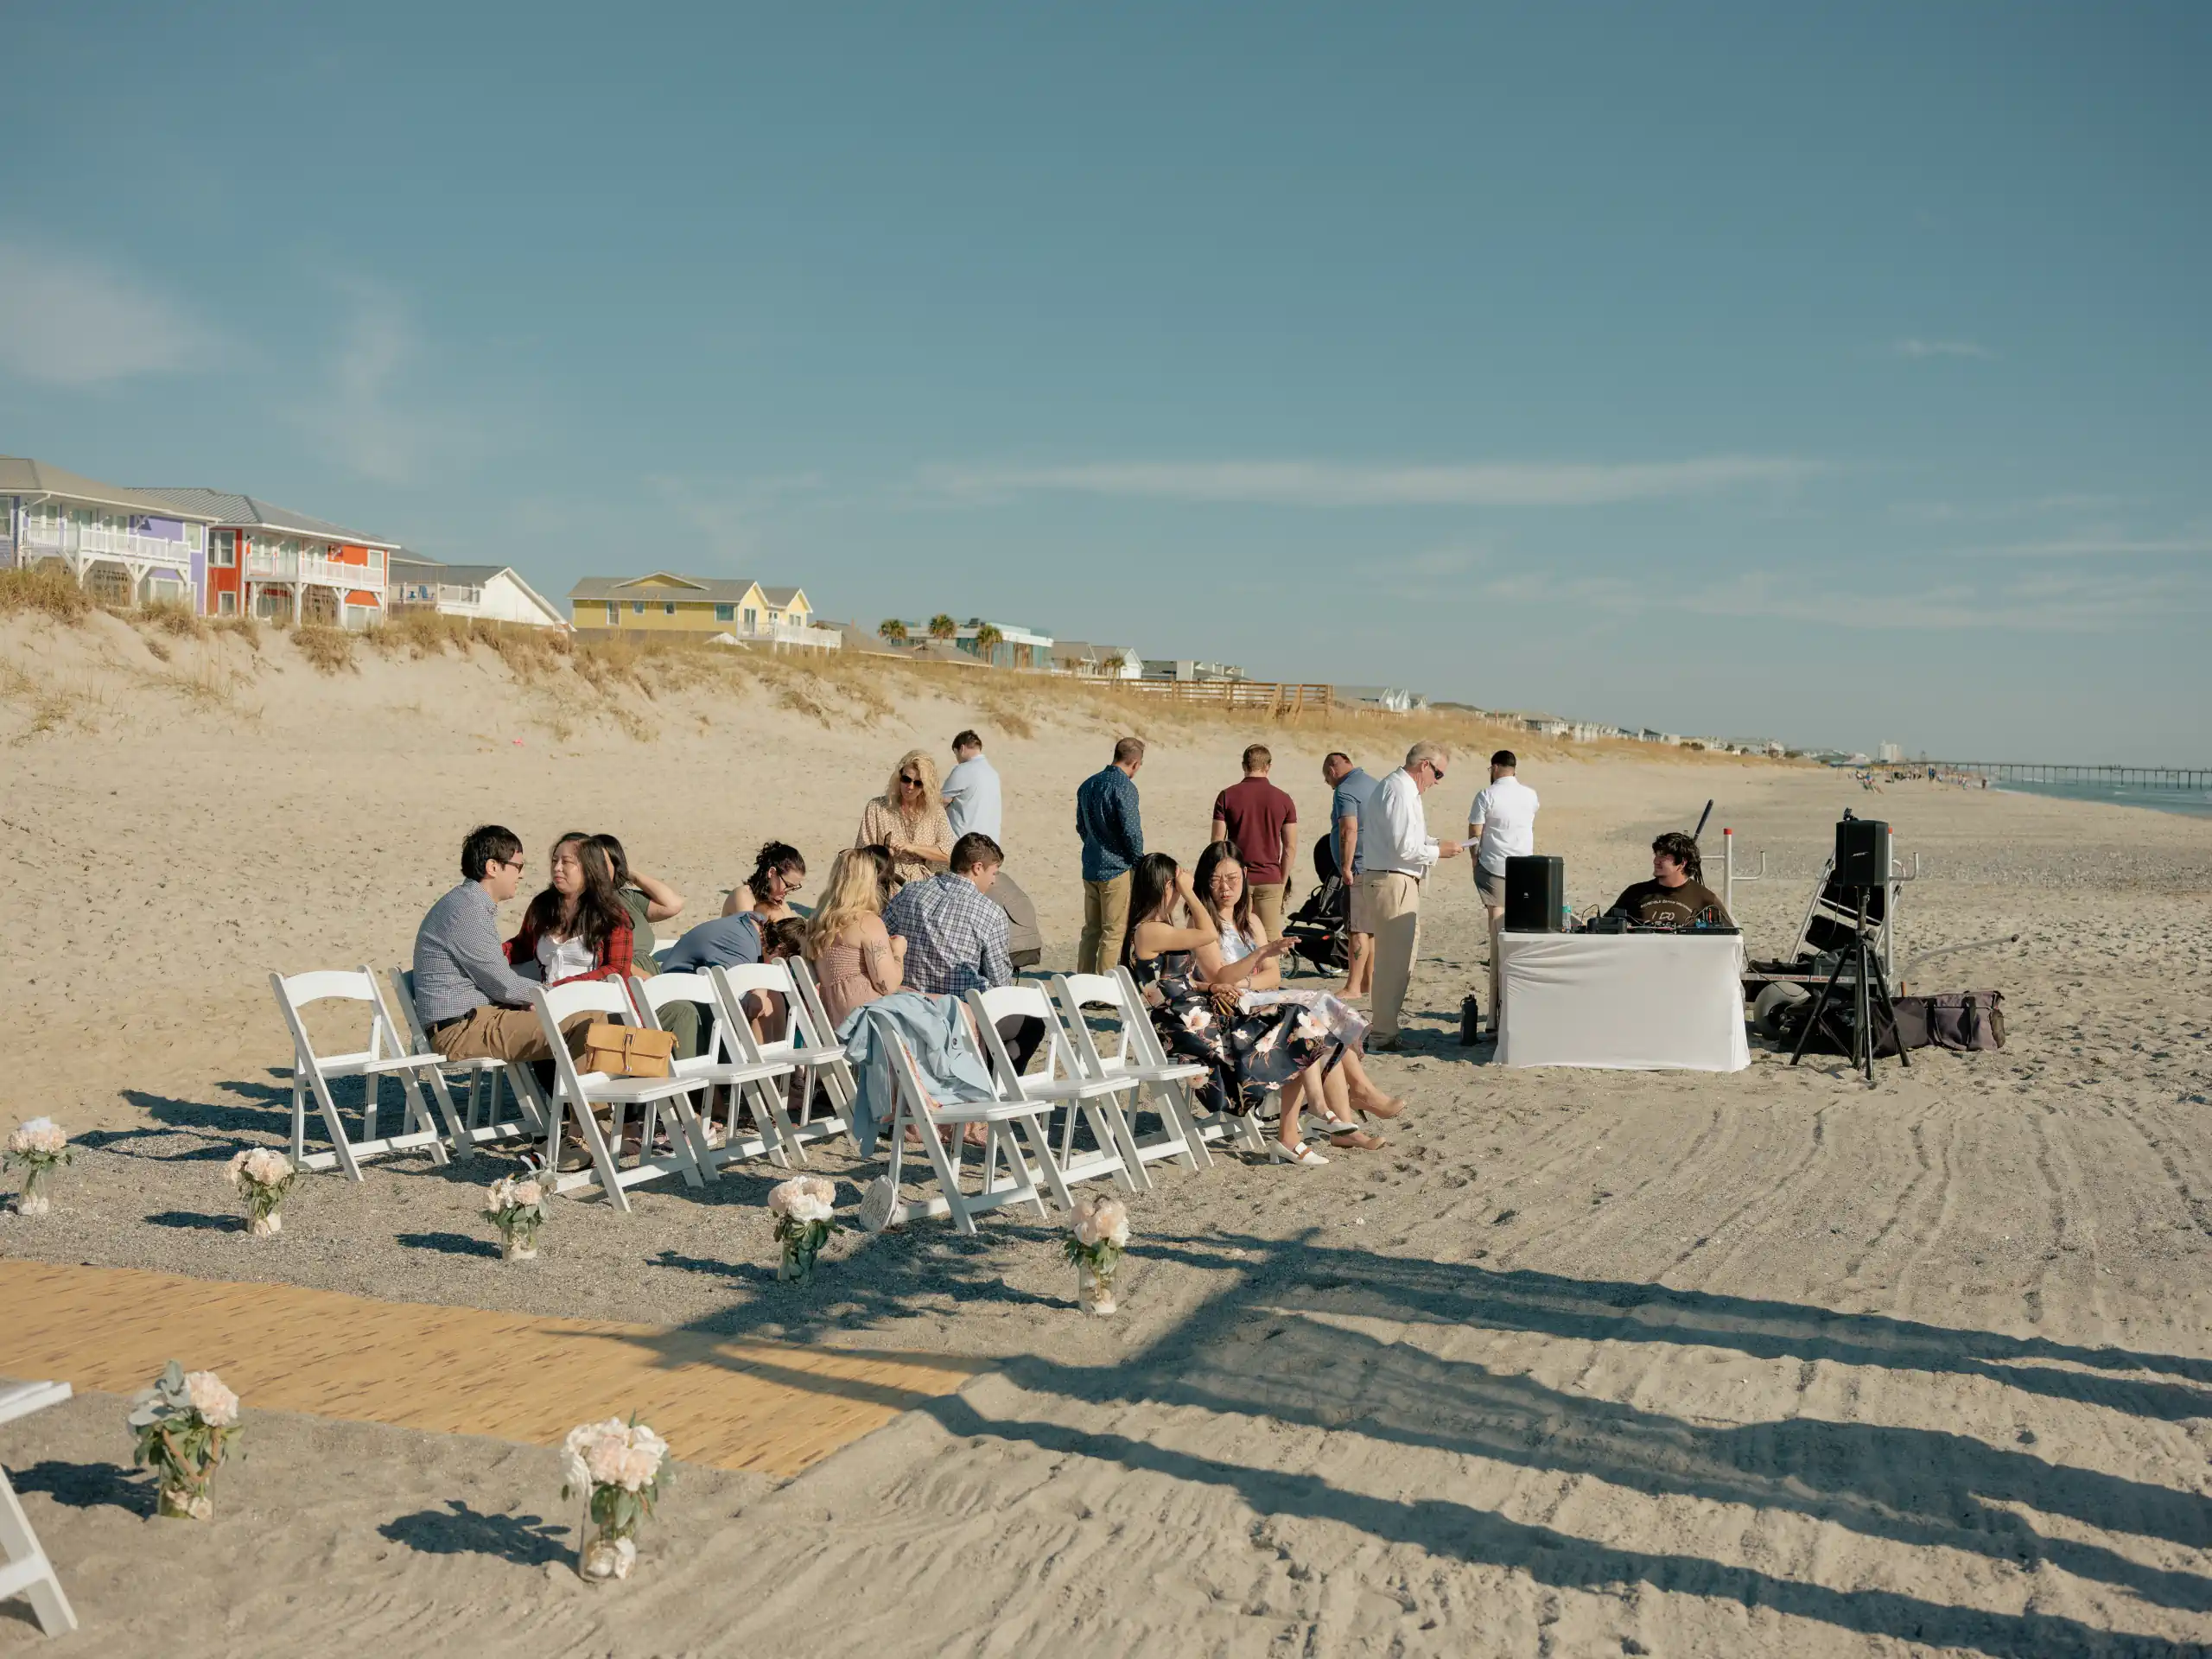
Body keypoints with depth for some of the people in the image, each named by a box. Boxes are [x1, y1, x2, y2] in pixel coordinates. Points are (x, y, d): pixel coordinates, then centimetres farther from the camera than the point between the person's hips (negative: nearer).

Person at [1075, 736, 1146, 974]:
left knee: (1091, 930, 15)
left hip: (1090, 869, 7)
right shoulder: (1124, 786, -15)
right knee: (1114, 934, -1)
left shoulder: (1088, 784, 10)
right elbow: (1131, 831, -18)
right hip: (1117, 870, -7)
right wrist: (1139, 862, -4)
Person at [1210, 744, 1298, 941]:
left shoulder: (1227, 796, -2)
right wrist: (1282, 881, 11)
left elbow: (1217, 843, -3)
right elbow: (1290, 847, 2)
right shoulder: (1283, 799, 1)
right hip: (1270, 880, 1)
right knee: (1272, 940, 4)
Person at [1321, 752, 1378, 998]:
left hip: (1359, 869, -10)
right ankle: (1369, 981, 20)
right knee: (1371, 929, 14)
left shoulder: (1345, 791, -10)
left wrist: (1346, 867, -20)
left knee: (1357, 929, -10)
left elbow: (1349, 830, -22)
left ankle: (1353, 987, -11)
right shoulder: (1373, 784, 19)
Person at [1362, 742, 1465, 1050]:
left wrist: (1434, 842, 13)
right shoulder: (1400, 792, -16)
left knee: (1398, 959, 16)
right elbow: (1404, 849, -21)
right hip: (1393, 883, -11)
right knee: (1394, 960, -8)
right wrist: (1439, 851, -8)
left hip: (1390, 882, 11)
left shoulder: (1395, 787, 18)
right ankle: (1383, 1037, -4)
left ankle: (1385, 1030, 23)